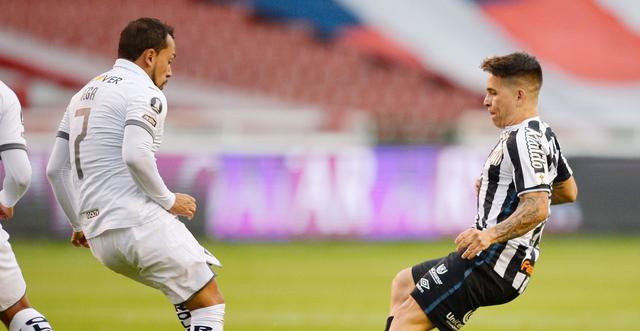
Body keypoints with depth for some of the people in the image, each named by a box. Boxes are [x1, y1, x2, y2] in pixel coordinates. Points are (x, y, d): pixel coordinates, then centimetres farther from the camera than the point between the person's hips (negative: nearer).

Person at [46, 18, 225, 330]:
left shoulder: (83, 95, 21)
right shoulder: (145, 93, -5)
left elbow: (55, 169, 22)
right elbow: (135, 155, -22)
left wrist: (80, 224, 30)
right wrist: (169, 200, -9)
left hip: (99, 238, 9)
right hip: (141, 222, -9)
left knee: (185, 290, 25)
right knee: (209, 302, -3)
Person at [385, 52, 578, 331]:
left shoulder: (523, 140, -18)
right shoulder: (544, 135, 14)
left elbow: (537, 209, -28)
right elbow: (569, 191, 28)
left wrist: (491, 234, -38)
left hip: (491, 264, -11)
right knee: (403, 284, 24)